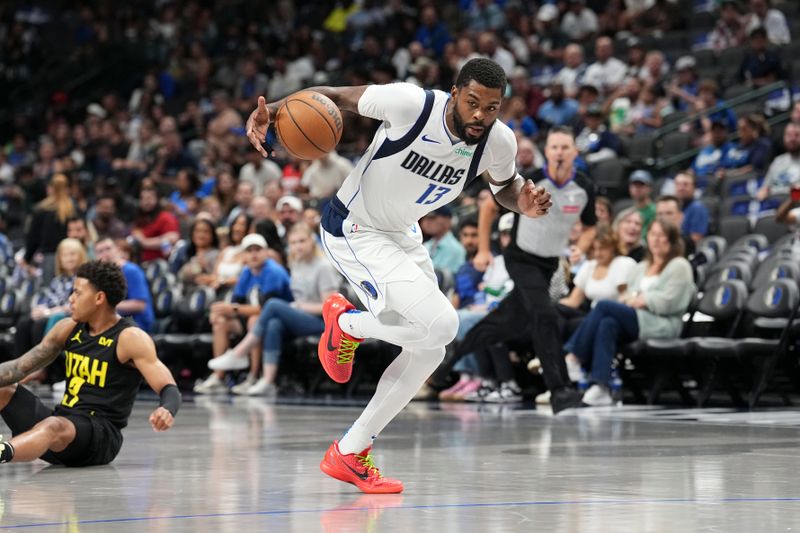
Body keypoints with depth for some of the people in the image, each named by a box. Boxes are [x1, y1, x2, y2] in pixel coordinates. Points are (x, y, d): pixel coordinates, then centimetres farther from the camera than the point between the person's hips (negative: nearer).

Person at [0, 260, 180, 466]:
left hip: (100, 435, -8)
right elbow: (20, 367, 13)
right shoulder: (68, 329, 11)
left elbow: (169, 389, -17)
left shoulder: (130, 338, -9)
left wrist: (167, 411, -40)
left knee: (54, 427, -41)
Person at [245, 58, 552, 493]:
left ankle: (348, 455, 20)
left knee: (428, 351, 9)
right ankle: (346, 323, 6)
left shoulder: (499, 142, -12)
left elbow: (505, 186, 12)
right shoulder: (412, 104, -29)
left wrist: (524, 203, -13)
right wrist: (272, 110, -32)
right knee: (440, 323, -24)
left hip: (402, 233, 8)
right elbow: (335, 96, -16)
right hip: (353, 231, -8)